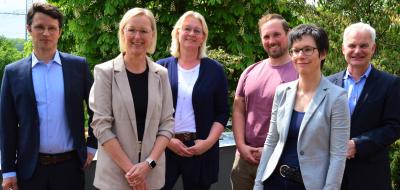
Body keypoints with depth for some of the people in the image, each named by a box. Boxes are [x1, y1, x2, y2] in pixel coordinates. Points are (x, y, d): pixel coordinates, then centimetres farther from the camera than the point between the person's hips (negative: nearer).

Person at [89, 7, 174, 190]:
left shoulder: (160, 74, 3)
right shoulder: (105, 72, -5)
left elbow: (167, 123, 2)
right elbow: (100, 125, -9)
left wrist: (149, 163, -10)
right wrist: (129, 167, -13)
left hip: (152, 172, 3)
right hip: (115, 172, -2)